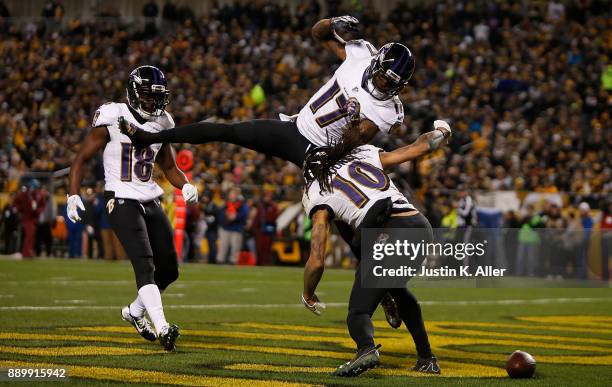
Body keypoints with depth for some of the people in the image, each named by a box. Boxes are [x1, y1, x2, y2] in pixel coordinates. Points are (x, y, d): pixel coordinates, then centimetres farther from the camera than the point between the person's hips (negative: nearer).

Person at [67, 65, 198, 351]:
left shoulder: (162, 124, 9)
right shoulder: (112, 118, -9)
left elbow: (169, 167, 21)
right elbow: (82, 158, -3)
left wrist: (185, 186, 0)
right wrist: (73, 195, -14)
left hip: (151, 201, 7)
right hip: (122, 201, -7)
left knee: (169, 270, 8)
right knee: (145, 265, -21)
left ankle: (135, 312, 31)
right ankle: (161, 328, -30)